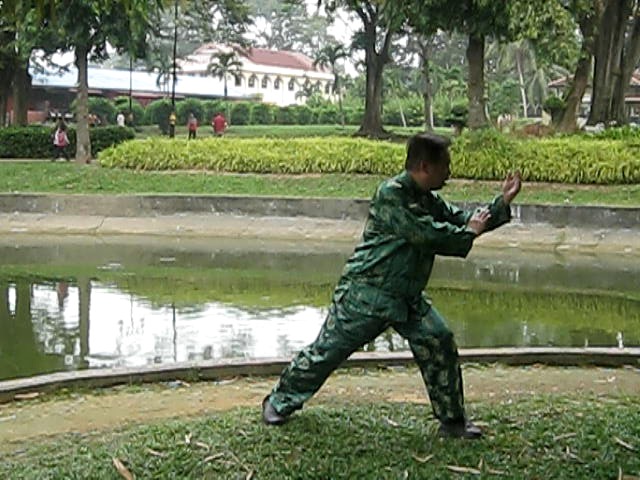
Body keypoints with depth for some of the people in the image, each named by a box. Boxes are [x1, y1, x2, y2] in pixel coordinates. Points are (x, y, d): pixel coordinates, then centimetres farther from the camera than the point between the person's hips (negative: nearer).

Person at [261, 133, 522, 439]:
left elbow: (461, 219, 16)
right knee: (329, 349, 0)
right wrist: (469, 233, -12)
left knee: (439, 342, -4)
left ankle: (452, 420, 9)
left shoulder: (429, 201, 9)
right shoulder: (391, 194, -20)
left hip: (407, 298, 8)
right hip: (366, 293, -8)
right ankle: (280, 402, 21)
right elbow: (426, 234, -26)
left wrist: (502, 203, 6)